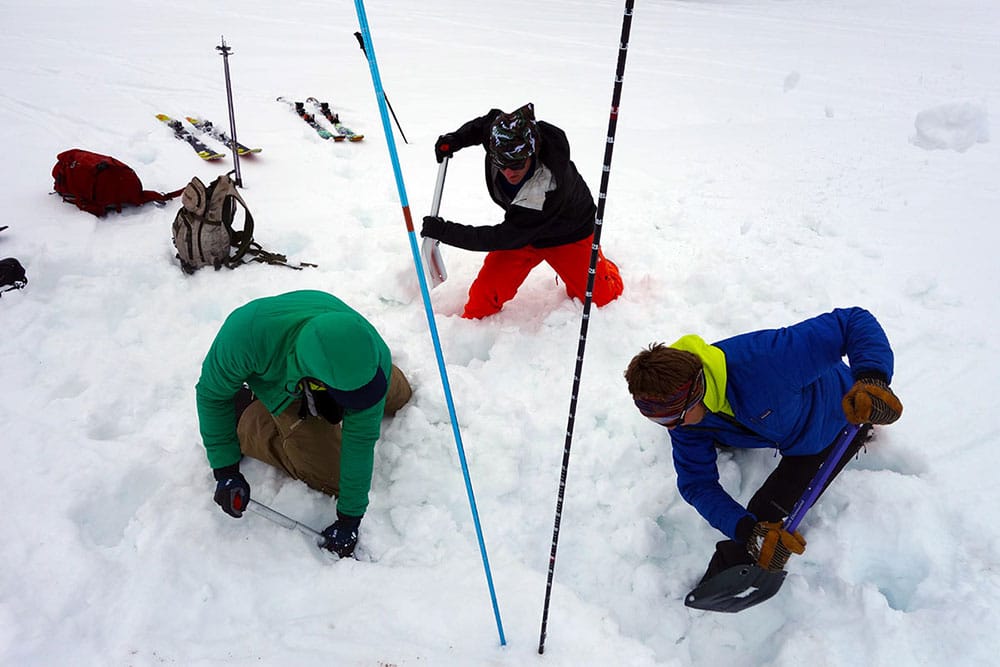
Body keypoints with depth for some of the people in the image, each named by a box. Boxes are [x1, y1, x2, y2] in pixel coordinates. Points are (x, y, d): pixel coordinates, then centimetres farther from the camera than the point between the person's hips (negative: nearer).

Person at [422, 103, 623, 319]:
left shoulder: (548, 190, -45)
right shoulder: (504, 141, -28)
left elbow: (501, 238, -37)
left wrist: (446, 231, -35)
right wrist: (457, 139, -15)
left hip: (569, 235, -4)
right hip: (521, 229, 4)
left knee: (601, 295, 5)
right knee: (487, 289, -12)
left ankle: (604, 271, 39)